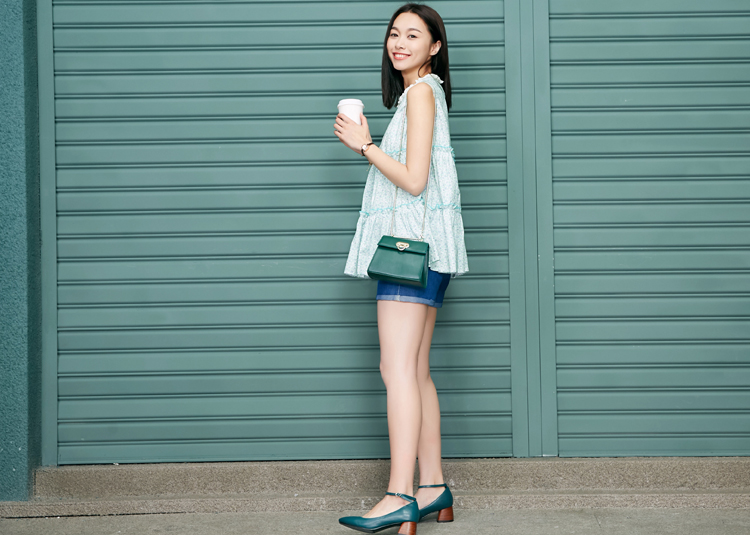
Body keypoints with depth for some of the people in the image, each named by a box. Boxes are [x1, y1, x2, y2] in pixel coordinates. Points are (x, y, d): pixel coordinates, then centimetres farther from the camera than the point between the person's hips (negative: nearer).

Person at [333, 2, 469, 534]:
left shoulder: (421, 91, -9)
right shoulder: (422, 93, 21)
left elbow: (414, 180, -16)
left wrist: (366, 145, -8)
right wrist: (368, 145, 16)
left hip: (414, 241, -10)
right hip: (418, 248, 10)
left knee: (398, 369, -15)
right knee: (416, 372, 10)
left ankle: (400, 497, -19)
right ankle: (434, 489, 12)